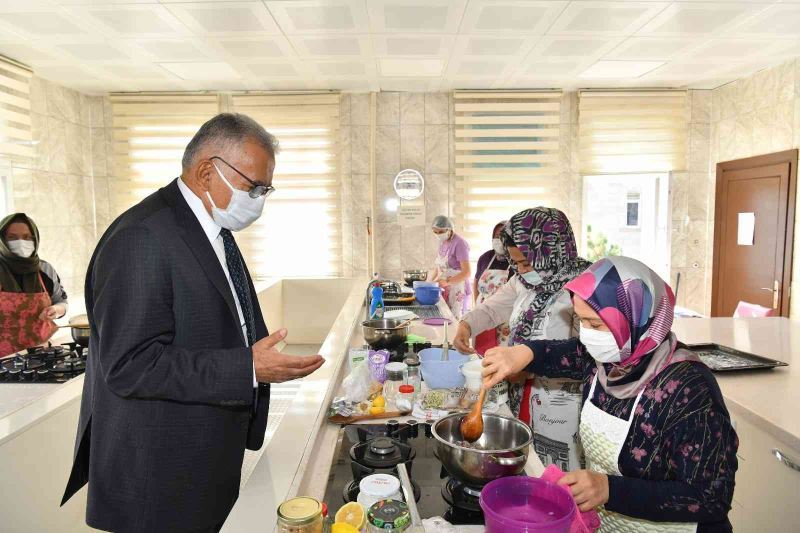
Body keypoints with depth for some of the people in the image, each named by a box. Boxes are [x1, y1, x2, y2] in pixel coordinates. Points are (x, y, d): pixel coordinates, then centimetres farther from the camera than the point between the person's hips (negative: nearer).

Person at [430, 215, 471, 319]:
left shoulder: (459, 243, -13)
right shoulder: (442, 242, 12)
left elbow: (467, 272, -18)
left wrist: (447, 282, -27)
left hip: (458, 291, -7)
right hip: (445, 291, 7)